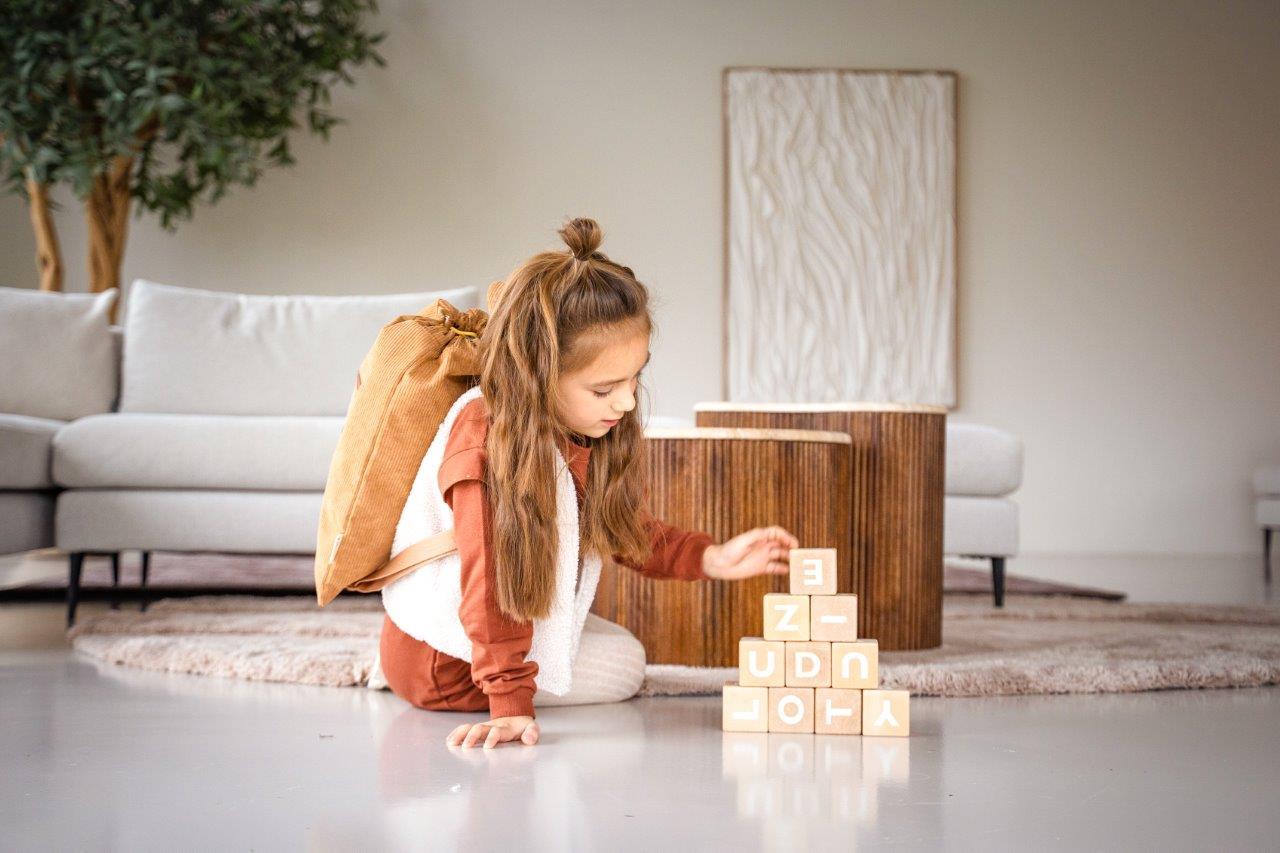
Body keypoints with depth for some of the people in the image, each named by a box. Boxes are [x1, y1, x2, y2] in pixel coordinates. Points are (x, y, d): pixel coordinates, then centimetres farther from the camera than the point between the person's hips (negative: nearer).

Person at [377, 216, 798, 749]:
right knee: (623, 667, -6)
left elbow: (621, 528, 8)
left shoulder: (585, 437, -6)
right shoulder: (487, 445, -34)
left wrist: (712, 559, -5)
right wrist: (510, 704, -35)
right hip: (446, 665, -9)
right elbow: (490, 585, -34)